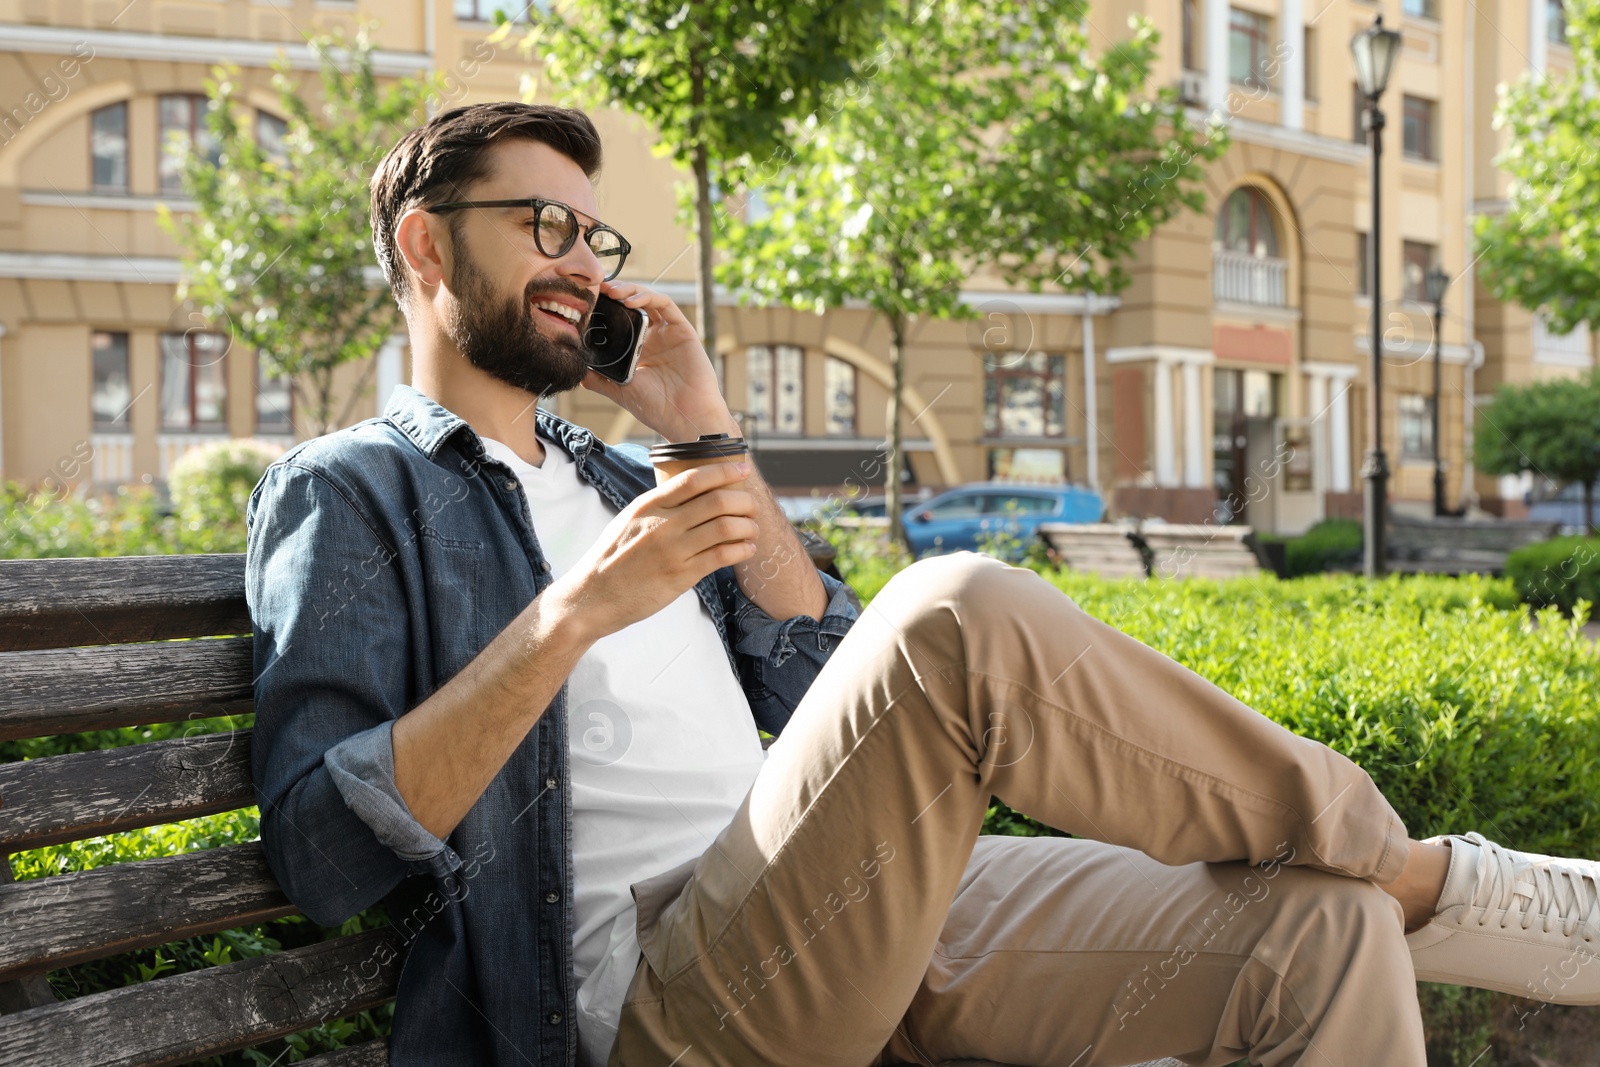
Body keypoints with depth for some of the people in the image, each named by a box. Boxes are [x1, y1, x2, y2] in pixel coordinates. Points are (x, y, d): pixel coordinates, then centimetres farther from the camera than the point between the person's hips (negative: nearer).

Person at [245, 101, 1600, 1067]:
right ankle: (1417, 872, -10)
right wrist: (574, 611, -20)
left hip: (844, 914, 7)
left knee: (1319, 926, -11)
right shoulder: (347, 492, 4)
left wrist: (713, 443, 12)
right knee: (960, 613, -31)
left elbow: (813, 694, 18)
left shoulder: (607, 472, 25)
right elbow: (321, 848, -11)